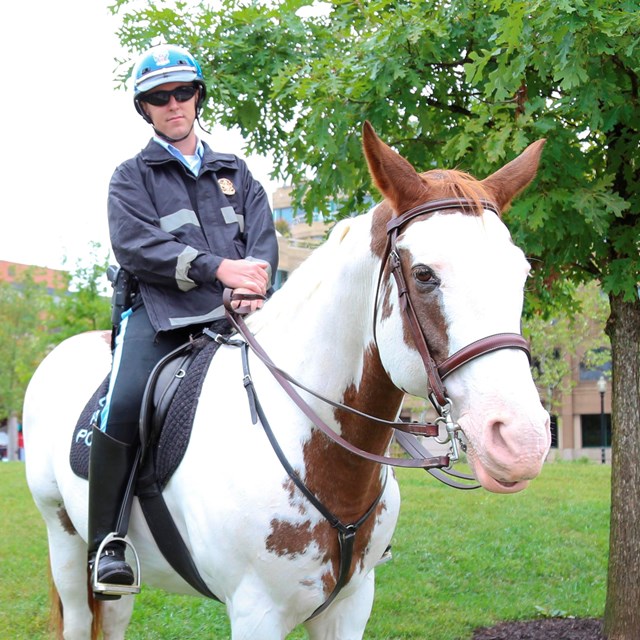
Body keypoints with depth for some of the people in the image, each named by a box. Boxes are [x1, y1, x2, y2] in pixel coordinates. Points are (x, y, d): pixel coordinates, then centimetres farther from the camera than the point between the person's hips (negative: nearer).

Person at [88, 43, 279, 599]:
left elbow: (263, 236, 12)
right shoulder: (132, 177, 14)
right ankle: (108, 541, -17)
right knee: (126, 405, -29)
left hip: (237, 310, 3)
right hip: (161, 311, -3)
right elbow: (134, 244, -4)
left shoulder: (235, 172, 26)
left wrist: (256, 278, -13)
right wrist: (218, 268, -16)